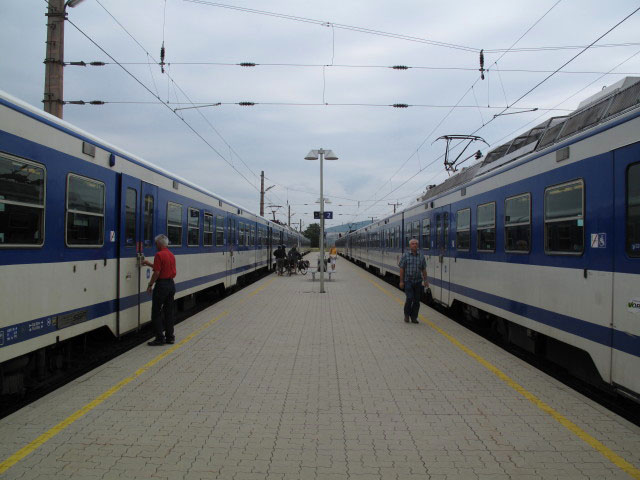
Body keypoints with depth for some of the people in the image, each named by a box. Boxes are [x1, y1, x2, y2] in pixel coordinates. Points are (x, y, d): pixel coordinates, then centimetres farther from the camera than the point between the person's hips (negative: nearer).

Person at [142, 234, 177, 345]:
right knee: (169, 312, 12)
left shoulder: (159, 254, -14)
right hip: (171, 284, 8)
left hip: (162, 285, -8)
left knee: (156, 312, 0)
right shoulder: (171, 255, 12)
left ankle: (160, 338, -1)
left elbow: (157, 272, -17)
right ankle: (170, 337, 15)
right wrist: (148, 263, 29)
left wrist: (150, 285, -7)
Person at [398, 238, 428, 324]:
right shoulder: (405, 255, -2)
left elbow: (424, 269, 11)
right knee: (409, 298, -13)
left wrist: (425, 280, 4)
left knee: (417, 300, 4)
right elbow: (401, 269, -2)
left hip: (418, 282, 3)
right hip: (408, 281, -3)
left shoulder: (421, 256, 7)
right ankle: (406, 315, 8)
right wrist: (401, 281, -6)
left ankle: (414, 317, 15)